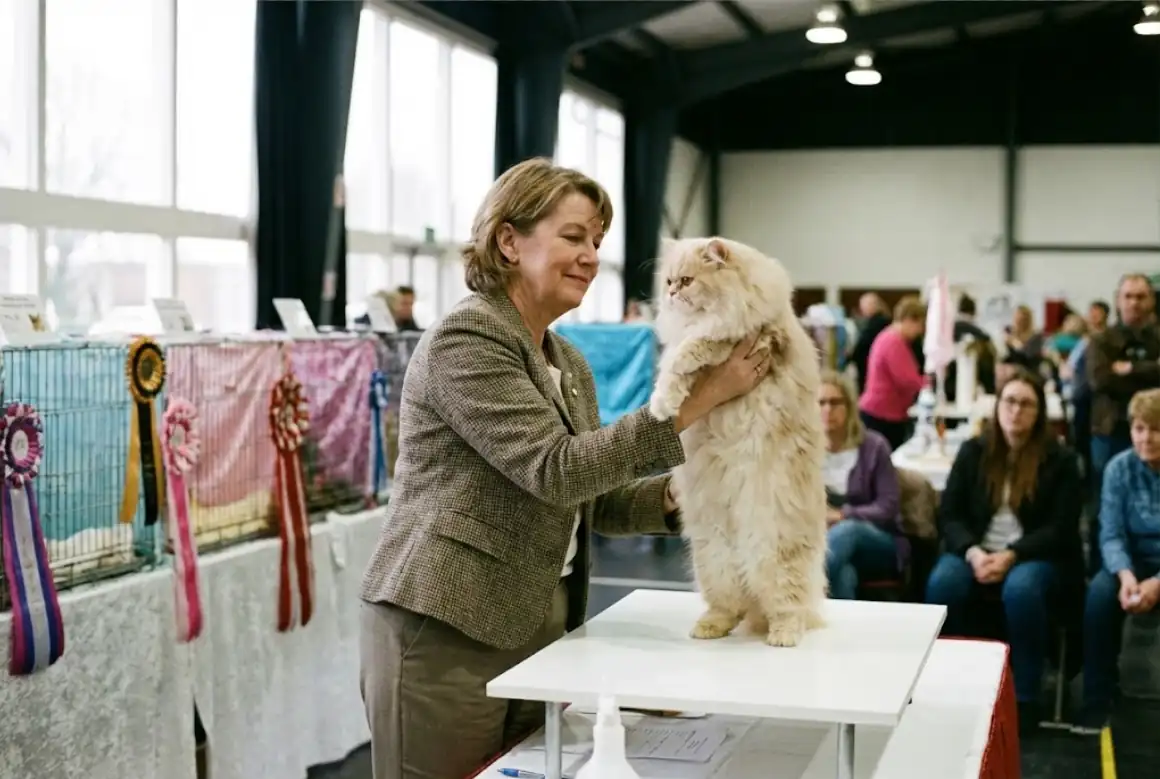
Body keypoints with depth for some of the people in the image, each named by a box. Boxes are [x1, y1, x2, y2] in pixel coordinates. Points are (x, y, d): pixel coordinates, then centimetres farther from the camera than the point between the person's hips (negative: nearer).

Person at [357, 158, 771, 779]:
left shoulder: (570, 366, 14)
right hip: (445, 632, -8)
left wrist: (677, 493, -6)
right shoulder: (465, 339, -12)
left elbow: (592, 502, 14)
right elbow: (555, 471, -21)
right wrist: (695, 401, -22)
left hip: (539, 631, 8)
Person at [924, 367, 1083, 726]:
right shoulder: (973, 451, 9)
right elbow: (948, 515, 4)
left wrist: (1011, 556, -20)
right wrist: (973, 552, -17)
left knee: (1021, 589, -37)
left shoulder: (1060, 459, 2)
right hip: (977, 553, 2)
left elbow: (1061, 529, -6)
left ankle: (1024, 698, -24)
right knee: (942, 584, -30)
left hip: (1037, 556, -2)